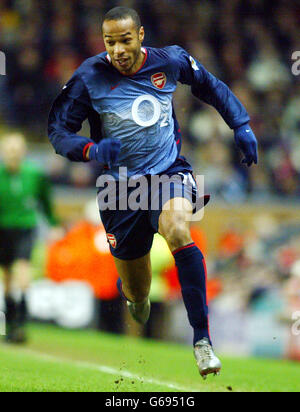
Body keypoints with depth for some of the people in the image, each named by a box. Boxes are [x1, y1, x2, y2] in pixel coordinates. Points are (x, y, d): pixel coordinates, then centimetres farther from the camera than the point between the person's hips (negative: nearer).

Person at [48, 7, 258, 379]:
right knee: (136, 292, 8)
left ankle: (202, 338, -30)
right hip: (121, 187, 0)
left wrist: (241, 126, 10)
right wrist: (92, 149, -26)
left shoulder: (170, 62, -4)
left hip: (169, 172, 0)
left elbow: (209, 86, 16)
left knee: (177, 231, -35)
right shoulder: (89, 78, -10)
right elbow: (57, 130, -7)